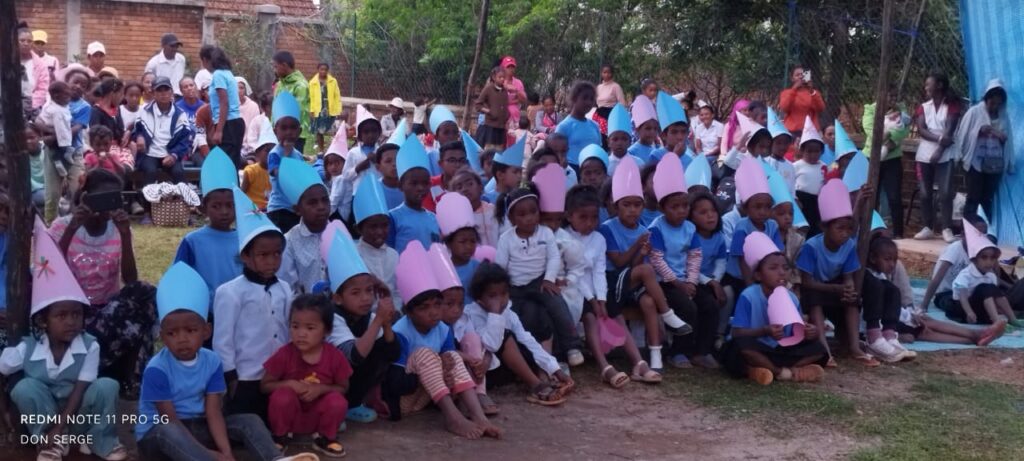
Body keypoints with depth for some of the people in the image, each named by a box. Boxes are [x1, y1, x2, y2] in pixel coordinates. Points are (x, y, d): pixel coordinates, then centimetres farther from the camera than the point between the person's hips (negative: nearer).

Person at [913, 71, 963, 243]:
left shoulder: (952, 106, 1)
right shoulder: (923, 107, 11)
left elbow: (950, 131, -9)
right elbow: (921, 130, -3)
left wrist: (939, 151, -18)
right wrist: (938, 138, -18)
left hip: (945, 155, -4)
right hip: (925, 155, 4)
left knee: (945, 192, -10)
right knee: (925, 193, 4)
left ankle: (946, 229, -7)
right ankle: (928, 227, 11)